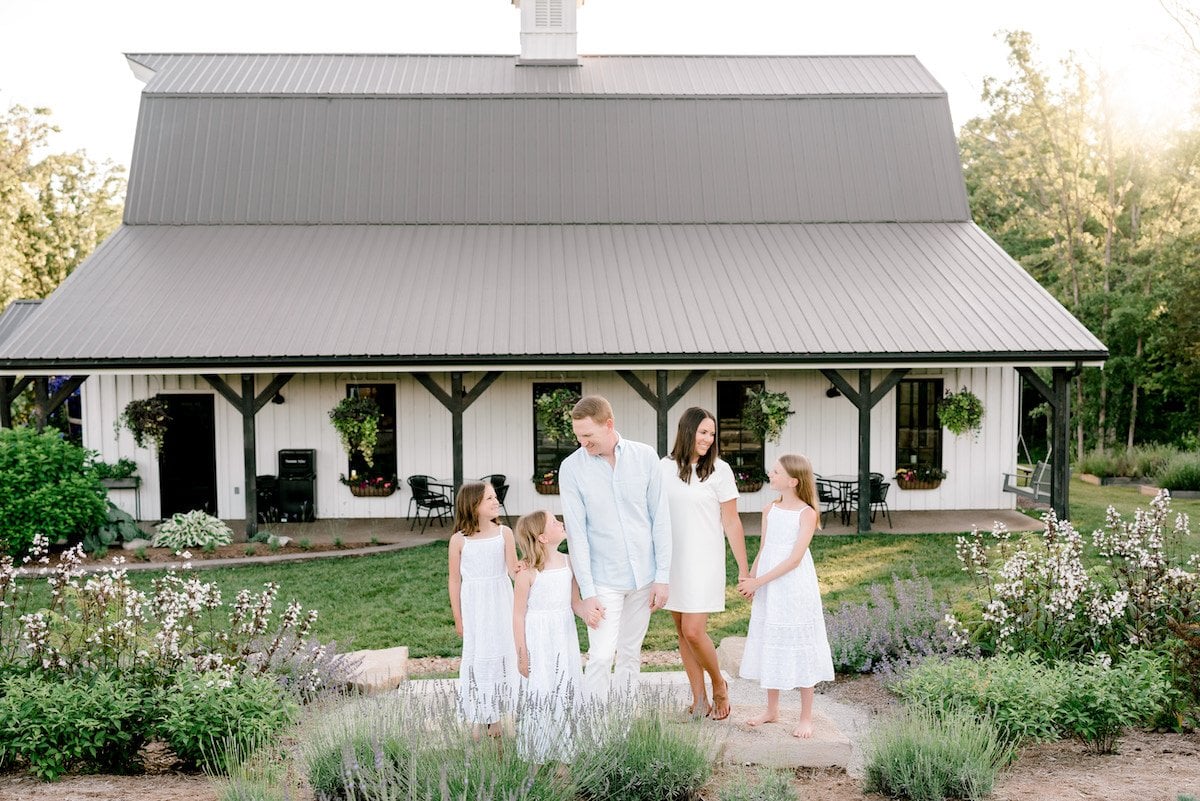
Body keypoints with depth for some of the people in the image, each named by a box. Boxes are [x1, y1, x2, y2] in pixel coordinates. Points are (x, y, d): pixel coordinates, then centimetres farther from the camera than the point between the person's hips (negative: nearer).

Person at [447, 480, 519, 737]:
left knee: (501, 653, 7)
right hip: (474, 607, -2)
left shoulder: (504, 533, -4)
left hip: (501, 605, 2)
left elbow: (513, 571, -5)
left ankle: (495, 716, 21)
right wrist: (458, 618, 1)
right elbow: (455, 580, -1)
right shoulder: (459, 540, -8)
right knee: (476, 657, 2)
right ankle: (476, 718, 15)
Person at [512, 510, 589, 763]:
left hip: (564, 638, 6)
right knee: (540, 693, 0)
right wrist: (522, 654, -9)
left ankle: (563, 749, 27)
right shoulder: (528, 572, -16)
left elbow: (575, 602, 9)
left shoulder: (568, 563, 1)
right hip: (539, 641, -5)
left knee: (566, 690, 11)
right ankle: (536, 754, 15)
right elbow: (518, 615, -11)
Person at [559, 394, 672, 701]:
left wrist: (662, 576, -2)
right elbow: (576, 533, -10)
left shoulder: (645, 457, -4)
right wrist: (587, 592, -12)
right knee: (601, 657, -9)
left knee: (630, 655, 12)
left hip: (643, 575, 2)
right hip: (603, 580, -2)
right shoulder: (571, 468, -8)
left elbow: (660, 518, 0)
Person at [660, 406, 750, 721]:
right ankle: (700, 701, 20)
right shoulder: (665, 467, 4)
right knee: (682, 631, 8)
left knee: (693, 631, -10)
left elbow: (731, 523, -4)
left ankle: (719, 685, 16)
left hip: (703, 561, -4)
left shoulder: (719, 470, -6)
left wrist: (743, 569, -3)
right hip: (671, 561, 4)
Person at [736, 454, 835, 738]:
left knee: (799, 649, 2)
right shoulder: (770, 510, 6)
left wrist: (758, 581, -18)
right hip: (768, 590, 6)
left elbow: (795, 558, -17)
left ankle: (806, 718, 14)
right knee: (770, 646, 13)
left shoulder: (807, 513, -12)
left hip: (795, 589, -6)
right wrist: (750, 579, -4)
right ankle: (771, 710, 27)